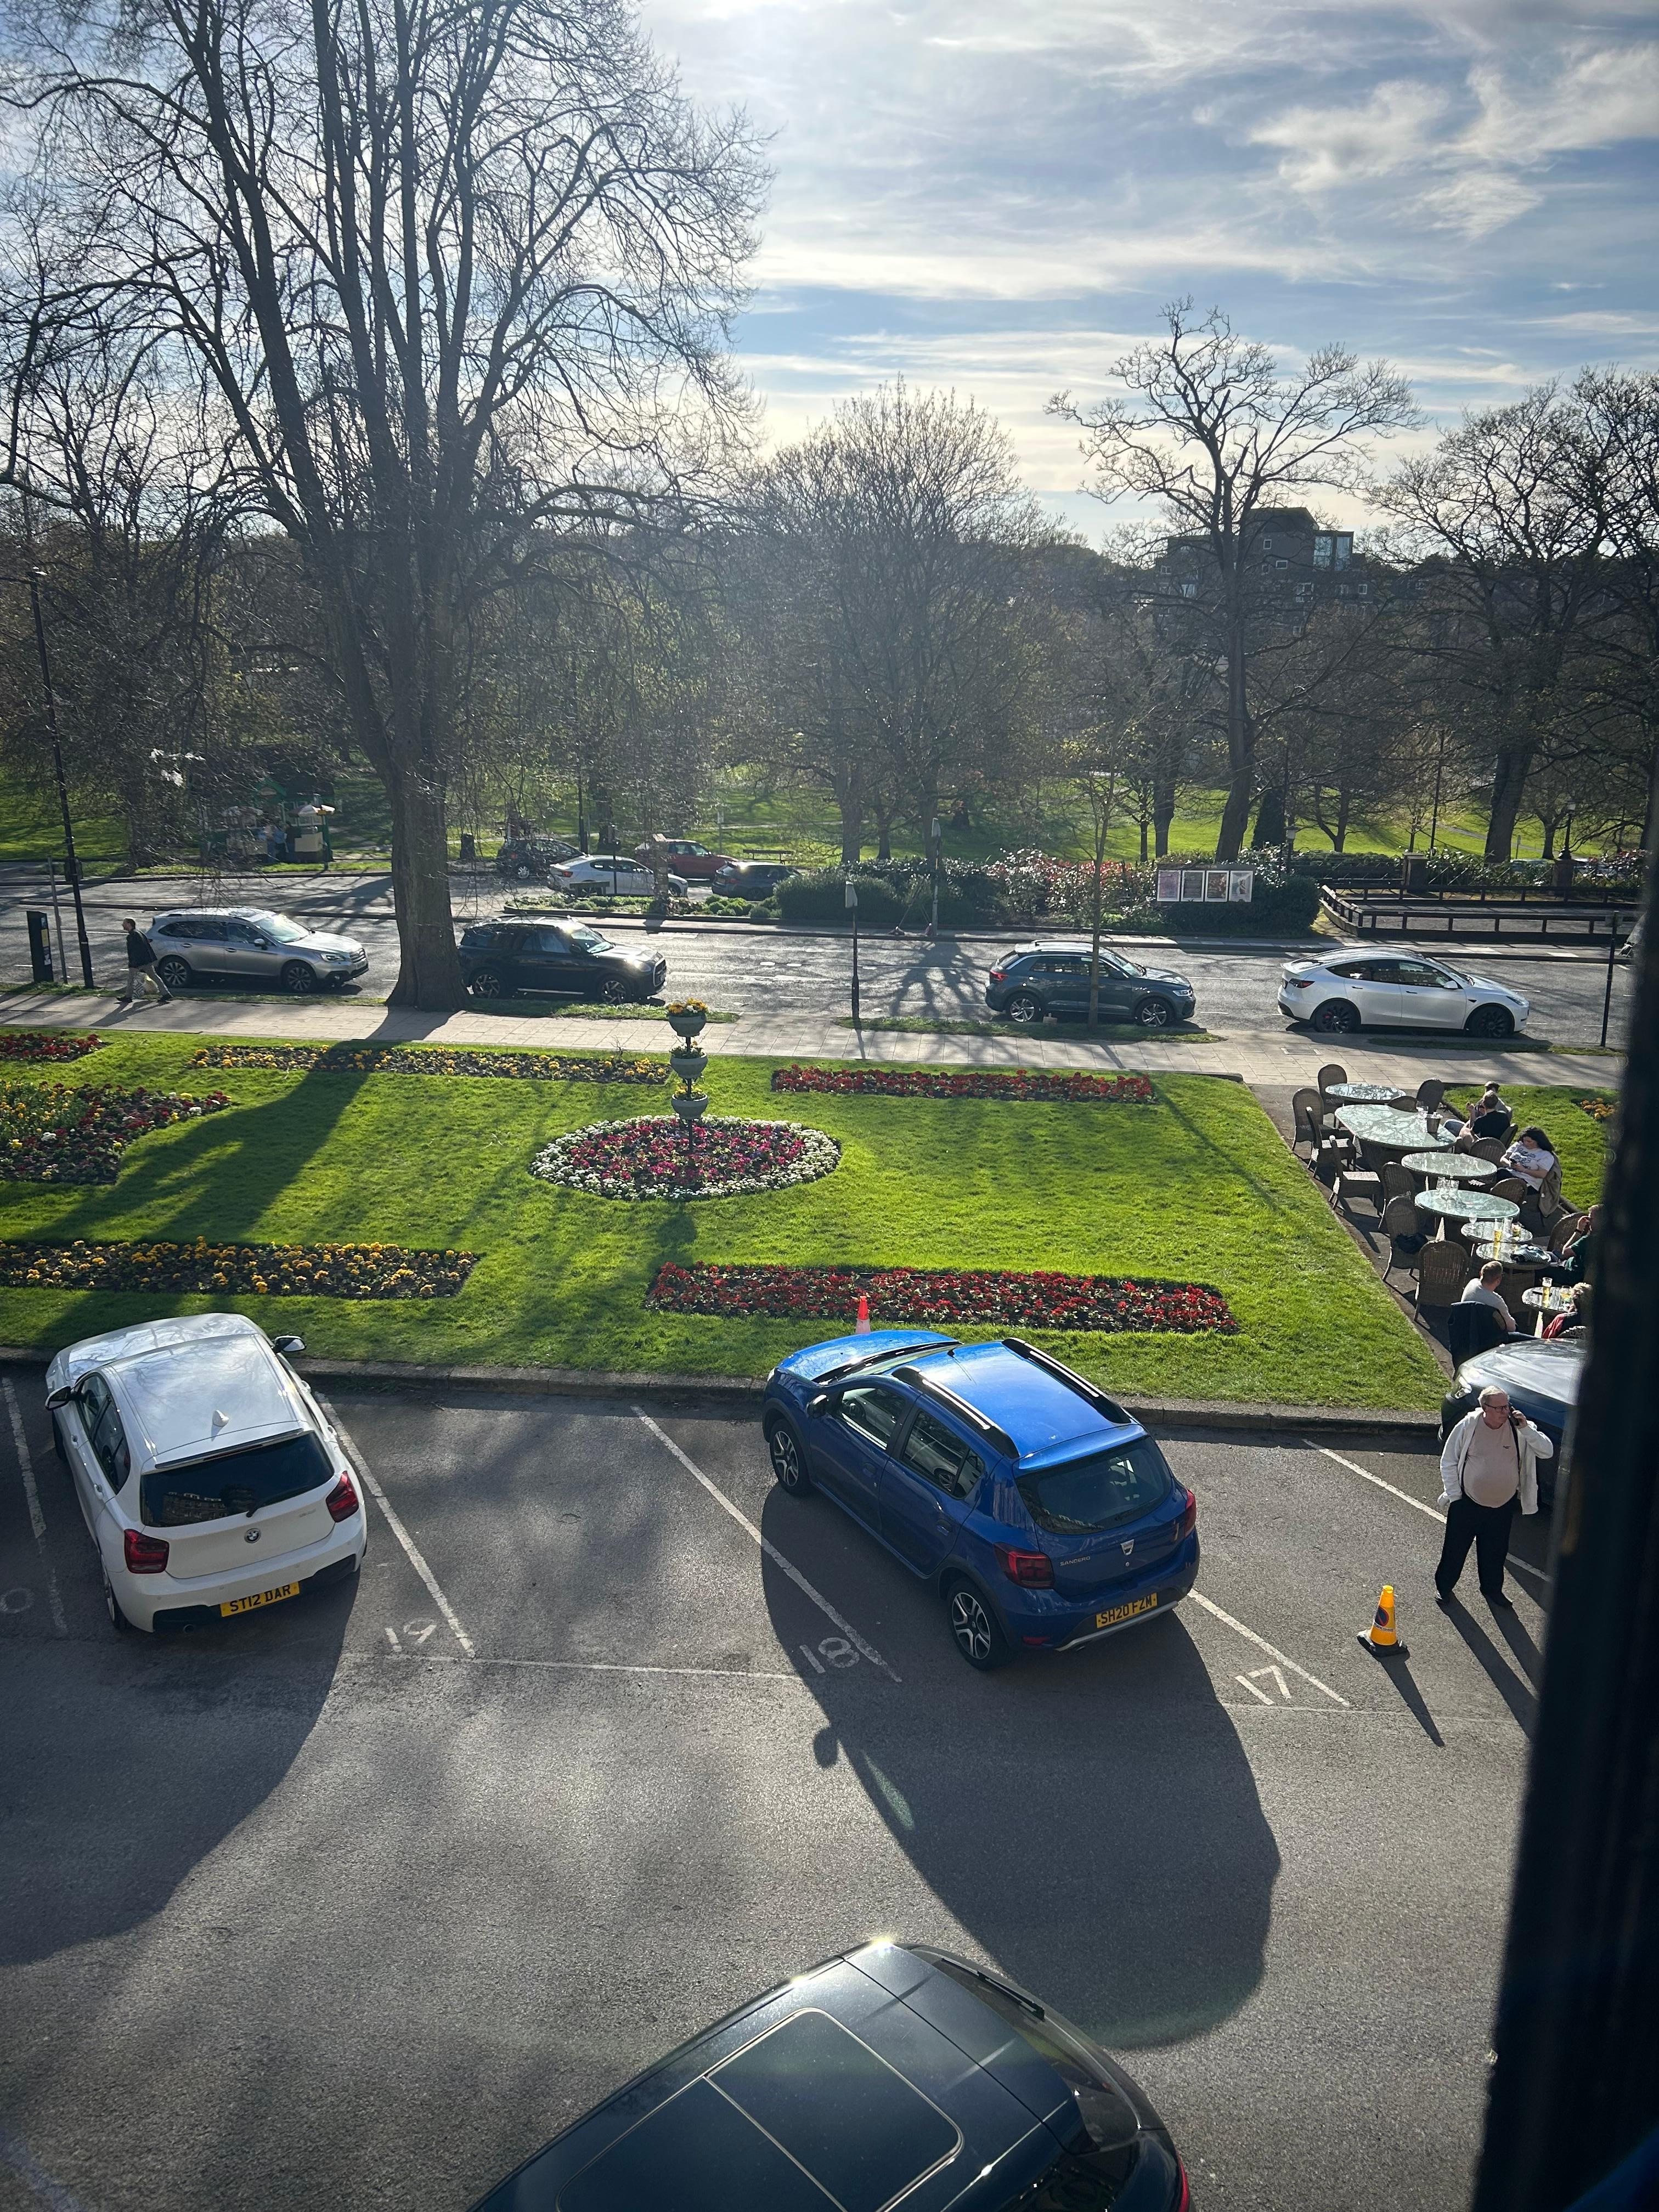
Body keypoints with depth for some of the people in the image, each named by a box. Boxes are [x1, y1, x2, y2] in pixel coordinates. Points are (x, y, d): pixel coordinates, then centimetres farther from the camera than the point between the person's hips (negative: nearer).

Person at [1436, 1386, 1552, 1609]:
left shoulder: (1519, 1428, -10)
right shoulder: (1468, 1426, -16)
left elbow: (1547, 1452, -15)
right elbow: (1448, 1462, -7)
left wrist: (1526, 1429, -26)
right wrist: (1454, 1496, -8)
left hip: (1504, 1507, 2)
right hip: (1468, 1503, -2)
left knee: (1496, 1552, 19)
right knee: (1455, 1548, 13)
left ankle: (1492, 1589, 43)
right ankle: (1444, 1585, 35)